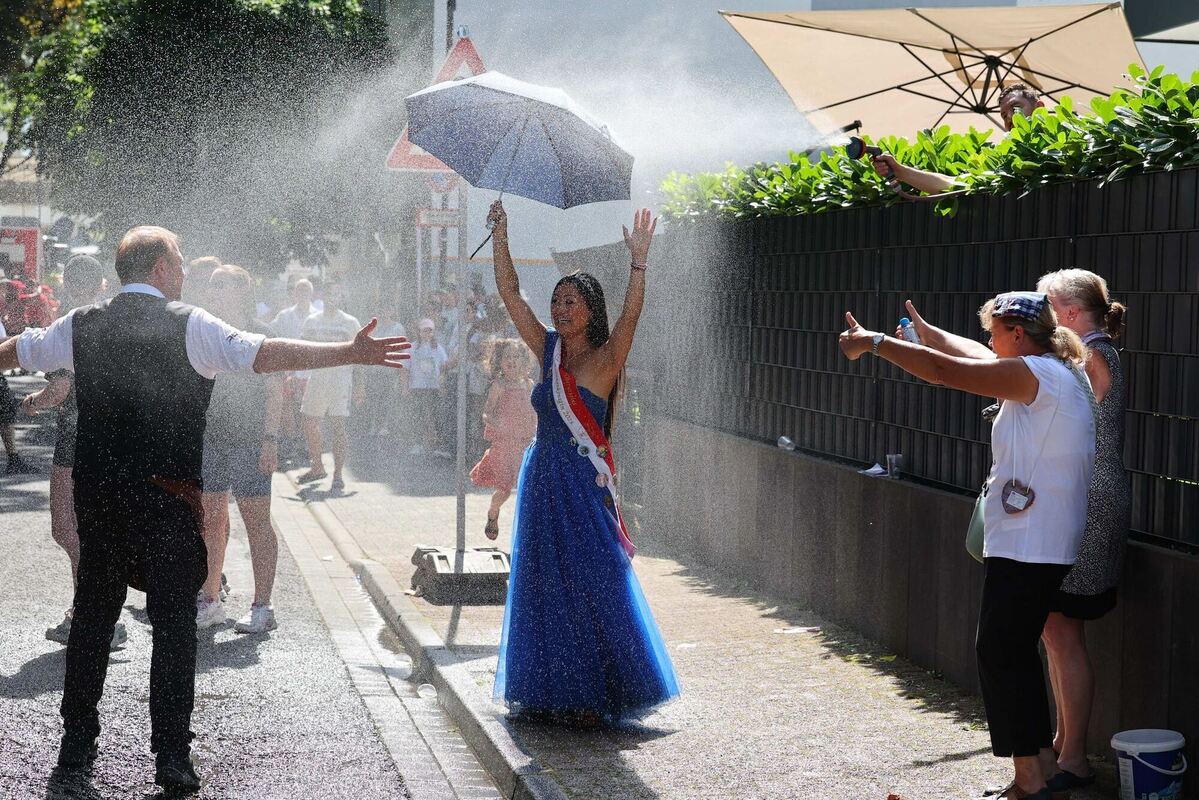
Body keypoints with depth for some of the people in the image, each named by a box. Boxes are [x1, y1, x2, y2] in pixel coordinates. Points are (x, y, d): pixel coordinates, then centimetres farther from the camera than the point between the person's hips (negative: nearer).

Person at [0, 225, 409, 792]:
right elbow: (266, 354, -17)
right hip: (167, 496, -4)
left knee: (92, 615, 16)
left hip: (96, 495, 4)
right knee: (174, 623, 2)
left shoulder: (81, 326, 7)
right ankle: (172, 758, 1)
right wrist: (351, 352, -17)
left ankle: (76, 743, 24)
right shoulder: (189, 325, -7)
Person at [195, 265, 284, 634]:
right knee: (210, 520, 9)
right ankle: (209, 600, 19)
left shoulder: (259, 334, -4)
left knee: (256, 521, -3)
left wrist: (270, 440, -15)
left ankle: (261, 607, 1)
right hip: (209, 438, 6)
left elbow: (275, 391, -7)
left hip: (249, 441, -6)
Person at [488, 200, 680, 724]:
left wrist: (638, 262, -36)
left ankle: (595, 697, 8)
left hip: (583, 486, -6)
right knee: (541, 590, 11)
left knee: (589, 589, -2)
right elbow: (510, 294, 5)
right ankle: (550, 693, 22)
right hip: (542, 481, 6)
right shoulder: (549, 352, 8)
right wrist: (500, 235, -2)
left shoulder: (604, 360, -7)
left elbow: (630, 317, -25)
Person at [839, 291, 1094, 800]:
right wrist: (925, 333, 37)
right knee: (1017, 652, 15)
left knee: (999, 654, -4)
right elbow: (978, 358, 28)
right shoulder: (1058, 373, 13)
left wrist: (874, 342, -10)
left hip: (1026, 548, -10)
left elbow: (944, 371, -18)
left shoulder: (1037, 374, -16)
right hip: (1045, 546, 10)